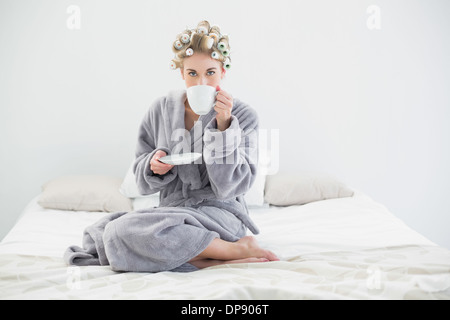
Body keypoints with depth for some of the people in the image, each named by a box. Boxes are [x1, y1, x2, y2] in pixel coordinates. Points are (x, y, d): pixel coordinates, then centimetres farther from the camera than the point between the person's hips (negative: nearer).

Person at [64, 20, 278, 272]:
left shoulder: (243, 116, -4)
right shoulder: (161, 110, 7)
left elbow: (229, 186, -12)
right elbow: (145, 182, 13)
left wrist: (223, 124, -18)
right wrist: (154, 165, -11)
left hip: (218, 213, -5)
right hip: (173, 210, 6)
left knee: (127, 231, -27)